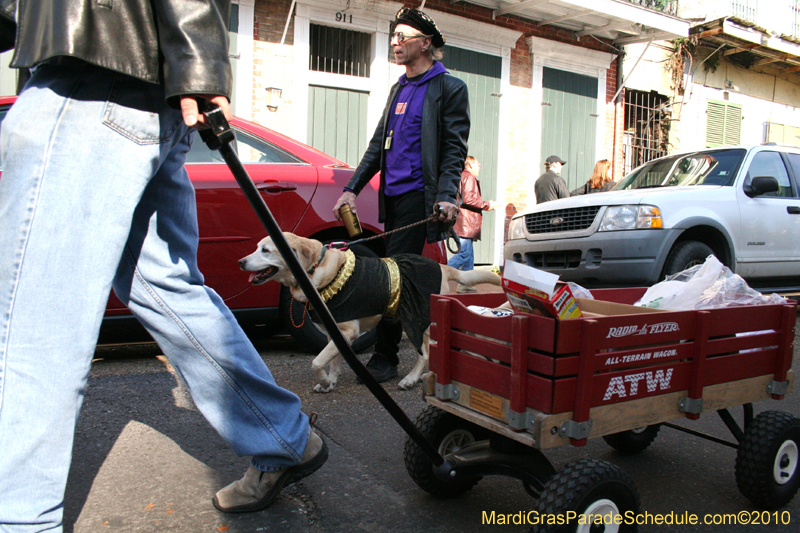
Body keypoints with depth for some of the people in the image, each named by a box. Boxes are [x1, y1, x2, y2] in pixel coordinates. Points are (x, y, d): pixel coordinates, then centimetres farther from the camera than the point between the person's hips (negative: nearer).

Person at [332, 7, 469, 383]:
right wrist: (352, 188, 13)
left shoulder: (449, 88, 0)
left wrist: (446, 195, -21)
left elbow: (455, 148, -7)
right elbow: (378, 145, 20)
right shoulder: (398, 88, 21)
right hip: (392, 195, 8)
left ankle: (385, 358, -3)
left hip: (418, 195, -7)